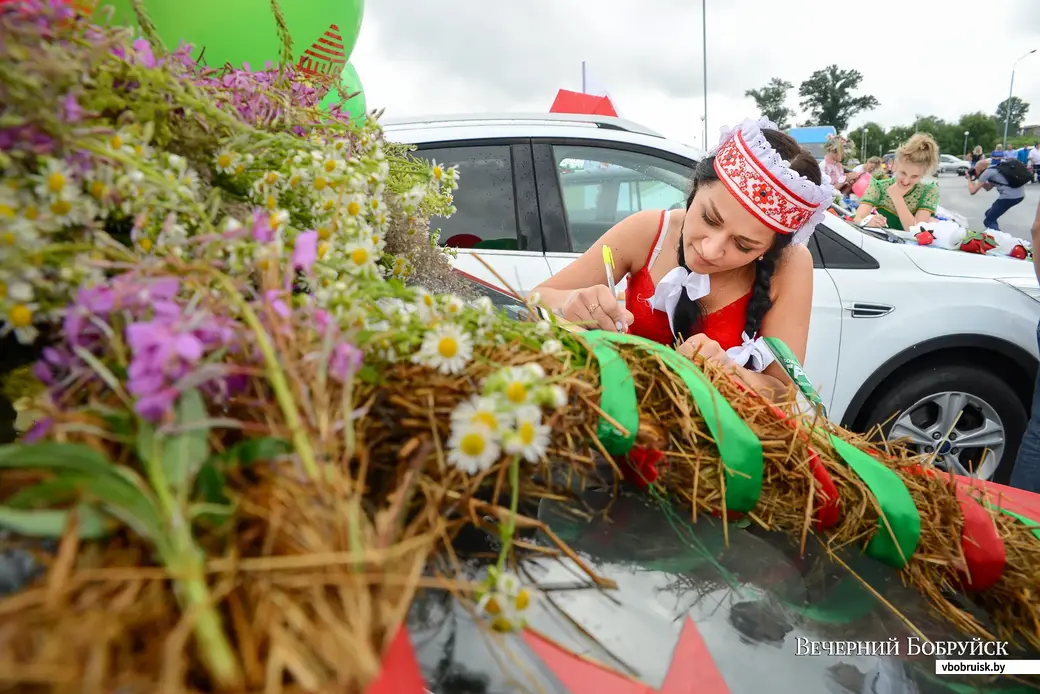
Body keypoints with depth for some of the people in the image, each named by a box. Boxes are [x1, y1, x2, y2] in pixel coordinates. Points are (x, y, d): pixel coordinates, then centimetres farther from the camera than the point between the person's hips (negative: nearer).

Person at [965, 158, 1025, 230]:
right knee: (989, 214, 26)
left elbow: (973, 191, -4)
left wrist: (969, 179, 11)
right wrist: (977, 178, 28)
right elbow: (988, 187, 33)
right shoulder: (994, 169, 21)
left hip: (1010, 196, -9)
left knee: (988, 221, 0)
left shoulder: (986, 172, -4)